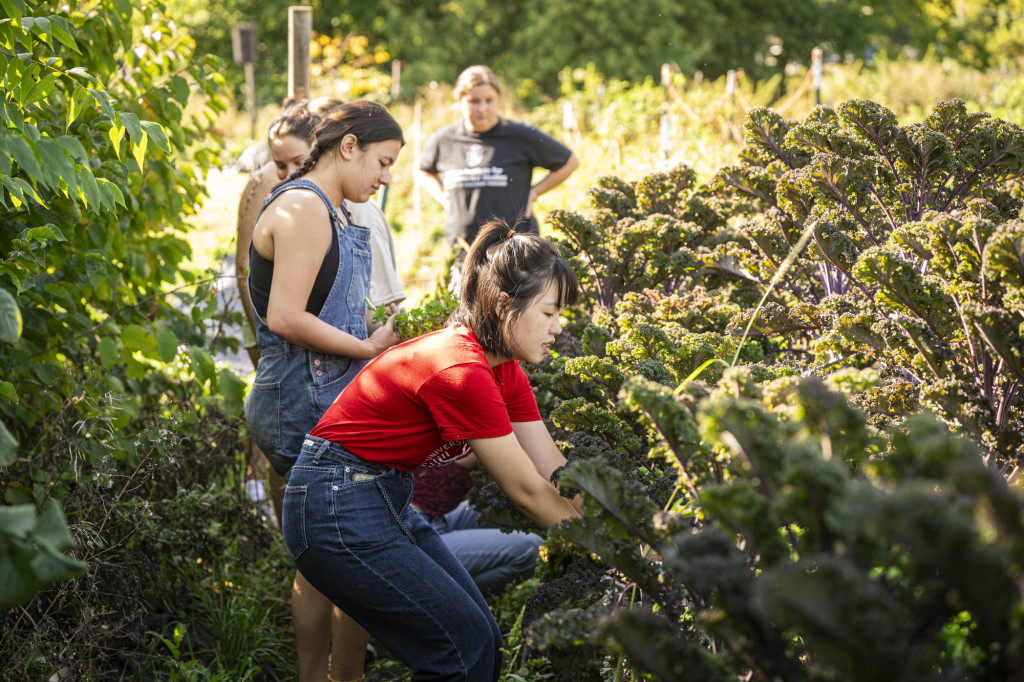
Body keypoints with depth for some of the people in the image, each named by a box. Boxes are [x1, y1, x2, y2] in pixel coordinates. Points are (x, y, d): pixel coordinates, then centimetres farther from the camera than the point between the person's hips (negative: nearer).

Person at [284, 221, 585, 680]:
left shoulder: (502, 370, 4)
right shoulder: (462, 372, -25)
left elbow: (557, 476, 4)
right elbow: (527, 491, -19)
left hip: (385, 499, 9)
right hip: (337, 510, -9)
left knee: (481, 640, 7)